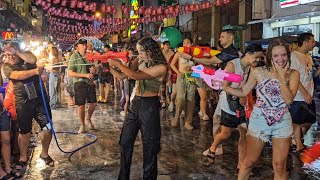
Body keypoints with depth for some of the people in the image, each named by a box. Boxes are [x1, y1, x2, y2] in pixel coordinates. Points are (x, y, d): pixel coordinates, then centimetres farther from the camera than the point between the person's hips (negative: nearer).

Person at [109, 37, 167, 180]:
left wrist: (118, 64, -18)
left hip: (149, 106, -7)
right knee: (125, 141, 13)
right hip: (135, 104, 7)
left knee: (149, 145, 6)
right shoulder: (141, 63, 6)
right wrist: (110, 67, -2)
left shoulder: (160, 67, -17)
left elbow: (135, 76, -27)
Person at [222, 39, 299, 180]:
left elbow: (289, 99, -14)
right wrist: (223, 86, -6)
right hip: (259, 120, -1)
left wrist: (281, 77, -15)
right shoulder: (258, 72, -4)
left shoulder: (293, 74, -2)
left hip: (282, 123, 1)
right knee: (249, 162, 7)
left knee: (279, 167, 7)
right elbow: (243, 92, 5)